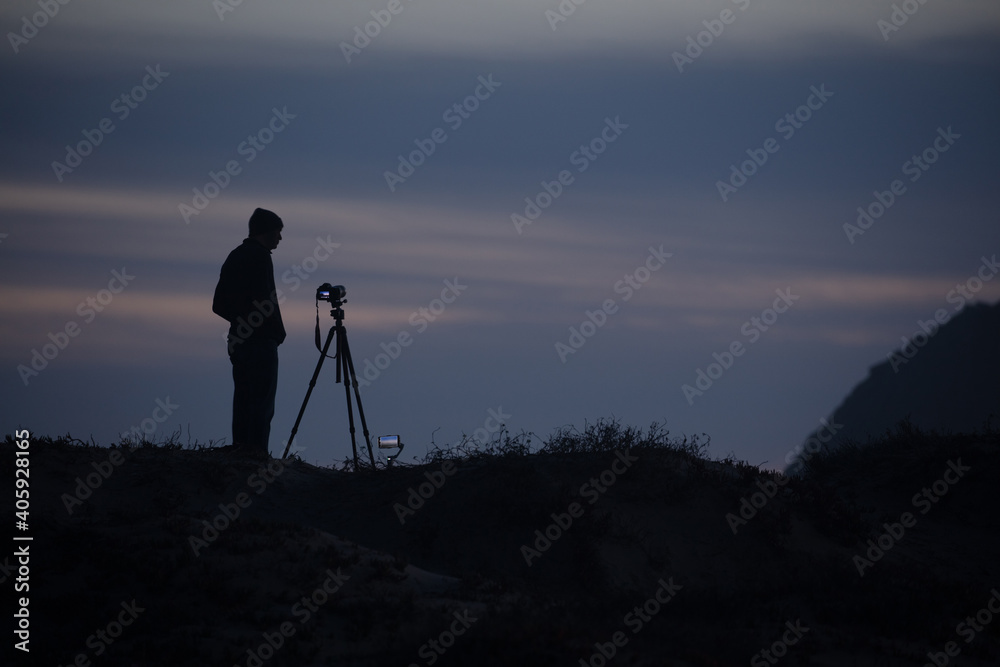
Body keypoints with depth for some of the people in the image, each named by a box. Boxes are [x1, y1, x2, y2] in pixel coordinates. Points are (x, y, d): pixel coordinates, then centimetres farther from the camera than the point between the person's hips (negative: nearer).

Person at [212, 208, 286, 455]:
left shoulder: (234, 257, 17)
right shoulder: (259, 257, -10)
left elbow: (219, 305, 19)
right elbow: (265, 299, -18)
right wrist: (278, 332, -9)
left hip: (238, 340, 9)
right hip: (261, 340, -9)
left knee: (243, 396, 9)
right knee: (262, 398, -9)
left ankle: (239, 447, 6)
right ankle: (256, 450, -15)